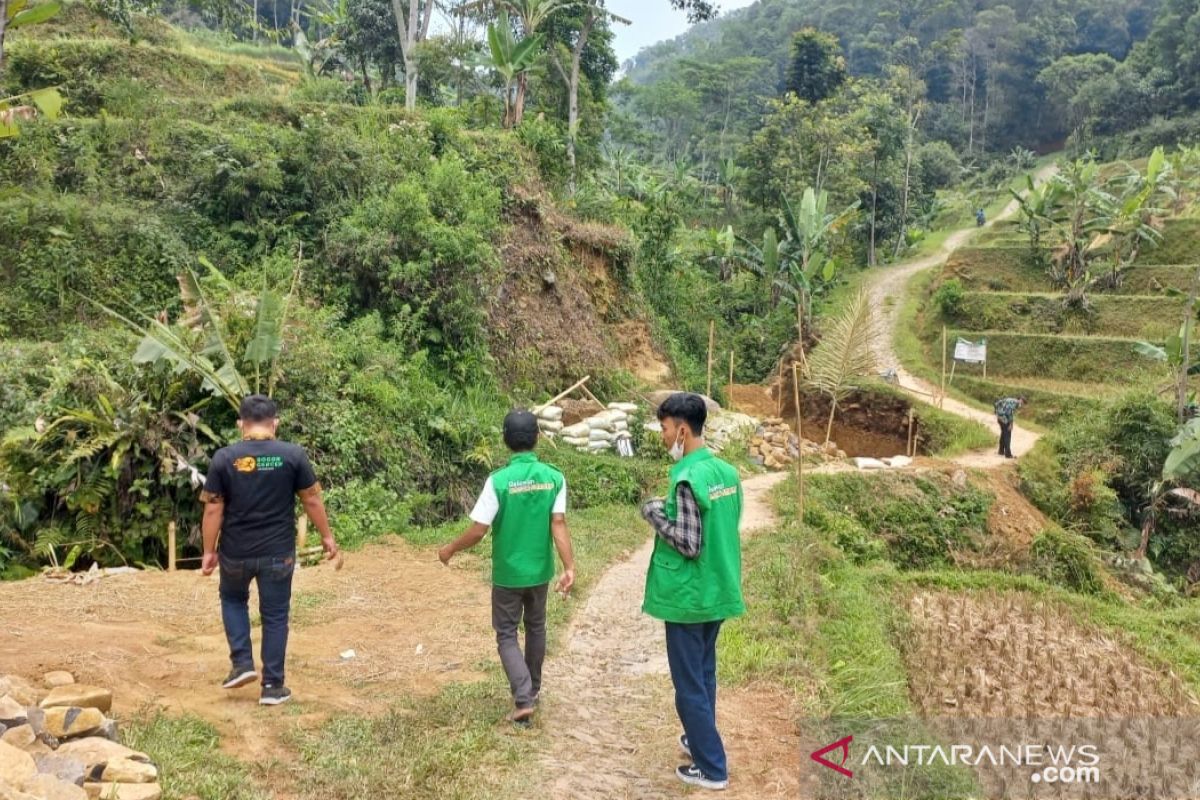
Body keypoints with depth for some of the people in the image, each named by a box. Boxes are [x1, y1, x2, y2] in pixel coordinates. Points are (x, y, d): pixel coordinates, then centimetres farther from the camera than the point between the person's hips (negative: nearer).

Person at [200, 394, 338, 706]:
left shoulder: (224, 458, -7)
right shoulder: (293, 455, -8)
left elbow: (213, 509, -5)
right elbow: (312, 500, -2)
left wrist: (209, 551, 5)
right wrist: (327, 536, 10)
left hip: (235, 552, 1)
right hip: (278, 553, -1)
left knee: (233, 599, 28)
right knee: (275, 616, 10)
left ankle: (242, 664, 18)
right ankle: (273, 686, 15)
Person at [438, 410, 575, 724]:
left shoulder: (498, 480, -19)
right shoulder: (554, 478, -8)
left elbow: (478, 532, -16)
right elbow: (559, 526, -14)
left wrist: (450, 550, 0)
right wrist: (569, 568, -13)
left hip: (508, 574, -4)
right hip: (540, 571, 4)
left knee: (507, 635, 8)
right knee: (535, 627, 23)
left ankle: (523, 699, -5)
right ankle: (533, 688, 37)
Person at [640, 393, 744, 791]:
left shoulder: (687, 478, -23)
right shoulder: (727, 471, 3)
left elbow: (689, 544, -24)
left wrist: (655, 514, -12)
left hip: (688, 597, -8)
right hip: (718, 591, 9)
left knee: (689, 685, 5)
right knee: (704, 674, 23)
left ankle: (712, 767, 14)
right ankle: (701, 740, 38)